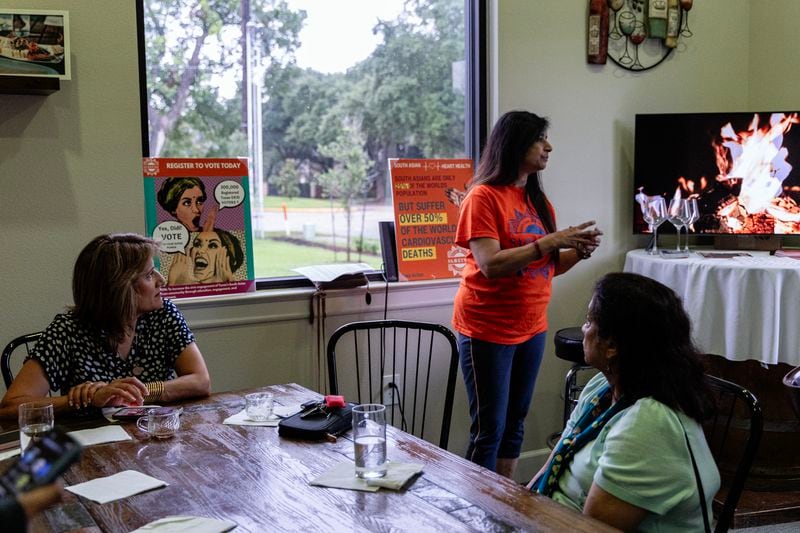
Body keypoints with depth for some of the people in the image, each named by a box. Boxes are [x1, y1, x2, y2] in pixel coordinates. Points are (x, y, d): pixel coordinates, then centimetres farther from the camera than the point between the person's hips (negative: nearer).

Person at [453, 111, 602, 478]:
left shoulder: (538, 200, 11)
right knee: (489, 429, -1)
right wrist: (550, 241, -24)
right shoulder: (484, 196, -11)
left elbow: (547, 267, 15)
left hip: (531, 327, 7)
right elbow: (491, 265, -21)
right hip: (488, 330, -7)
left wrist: (579, 251, -4)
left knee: (515, 423, 13)